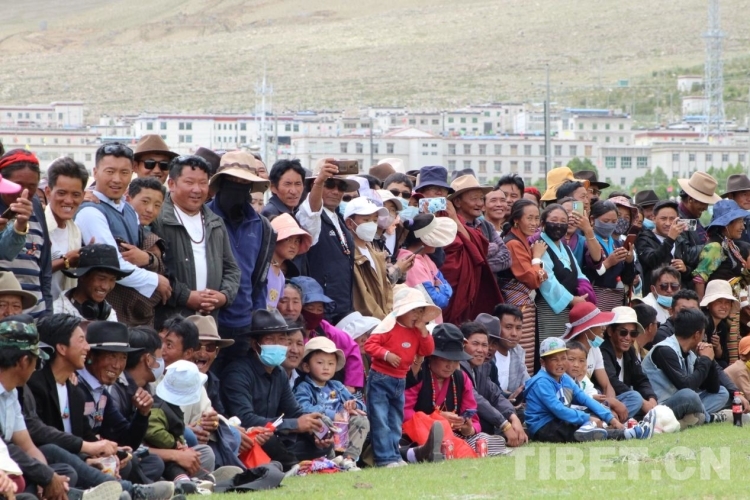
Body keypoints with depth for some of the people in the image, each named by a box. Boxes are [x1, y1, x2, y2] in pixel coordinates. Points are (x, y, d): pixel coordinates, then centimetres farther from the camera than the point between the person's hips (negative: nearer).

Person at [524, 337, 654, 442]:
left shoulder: (565, 379, 11)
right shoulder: (541, 382, -14)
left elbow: (586, 400, 6)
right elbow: (558, 410, -22)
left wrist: (610, 418, -5)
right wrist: (588, 419, -21)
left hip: (560, 423, 9)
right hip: (542, 428, -9)